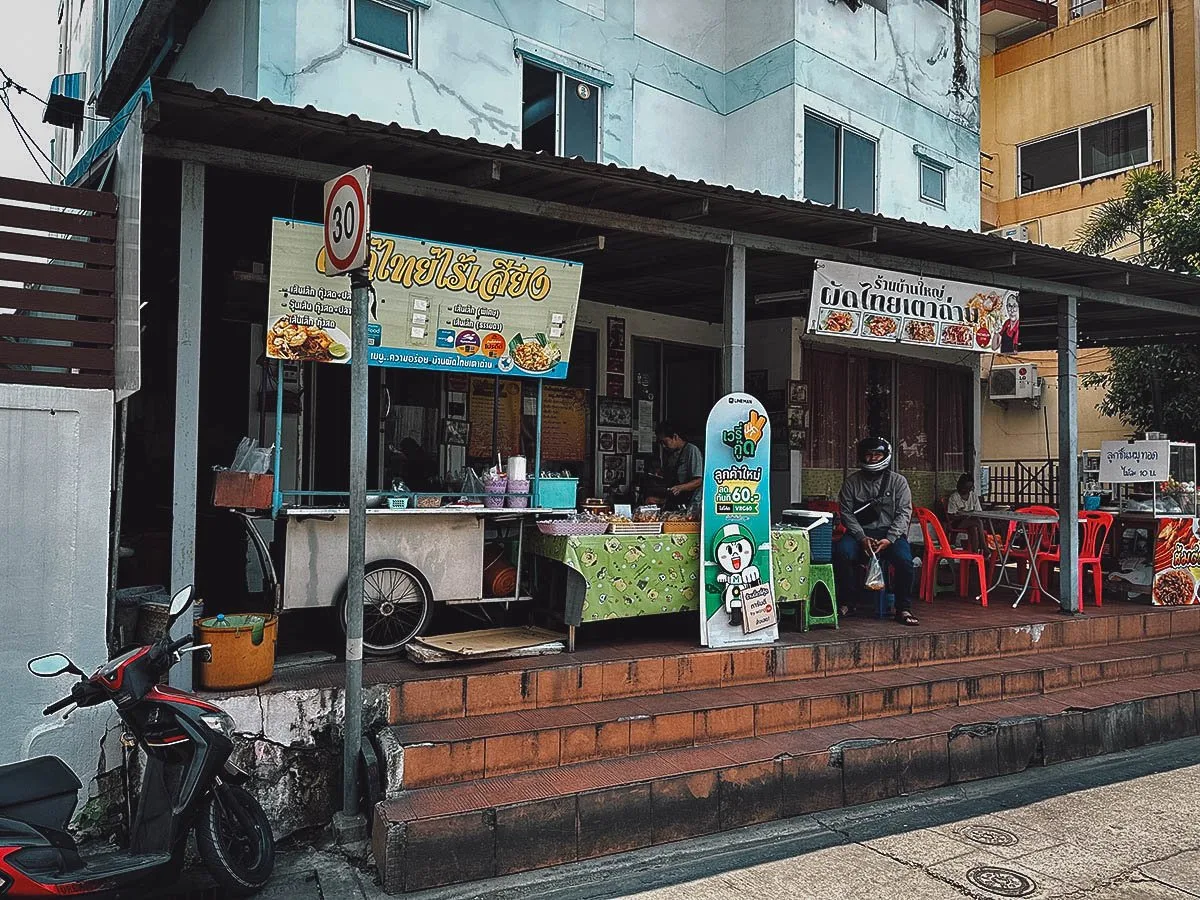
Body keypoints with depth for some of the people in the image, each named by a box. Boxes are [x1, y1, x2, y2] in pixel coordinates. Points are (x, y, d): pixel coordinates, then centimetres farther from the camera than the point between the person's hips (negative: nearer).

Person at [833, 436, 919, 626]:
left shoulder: (898, 481, 7)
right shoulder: (851, 481, 8)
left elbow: (904, 513, 0)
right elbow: (846, 512, 1)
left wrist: (889, 539, -16)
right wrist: (862, 538, -14)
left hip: (890, 533, 0)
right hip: (860, 533, 1)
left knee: (904, 559, -31)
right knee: (841, 552, -30)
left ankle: (903, 609, -12)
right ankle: (848, 603, -13)